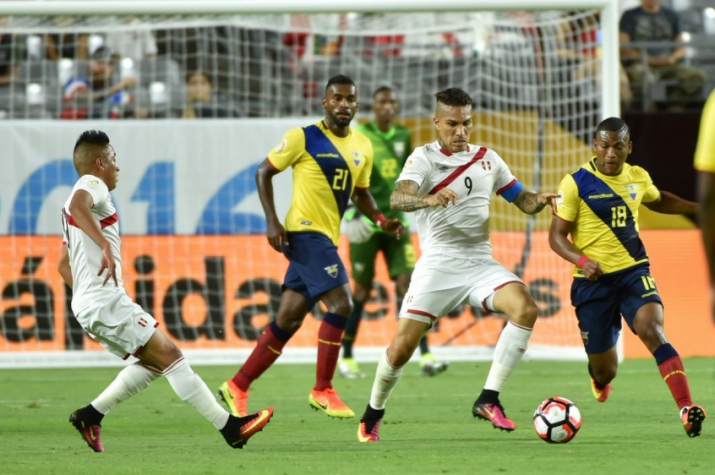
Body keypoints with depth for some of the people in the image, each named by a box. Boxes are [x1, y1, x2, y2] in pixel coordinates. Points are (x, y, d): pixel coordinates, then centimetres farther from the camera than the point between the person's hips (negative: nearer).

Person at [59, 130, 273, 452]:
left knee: (154, 362, 13)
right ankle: (230, 427, -11)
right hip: (106, 301, -10)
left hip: (87, 305, 10)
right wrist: (105, 246, -42)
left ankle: (90, 415, 10)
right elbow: (77, 205, -33)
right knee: (169, 355, -10)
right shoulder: (92, 184, -6)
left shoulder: (83, 193, 25)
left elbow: (63, 265, 29)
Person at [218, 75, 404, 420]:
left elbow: (360, 193, 24)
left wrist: (380, 219, 4)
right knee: (340, 303, -18)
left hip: (328, 238, 7)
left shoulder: (363, 147, 13)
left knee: (287, 320, 8)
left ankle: (238, 387, 17)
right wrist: (272, 222, -10)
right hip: (305, 232, -7)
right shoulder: (303, 138, -6)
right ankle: (322, 391, -11)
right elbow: (264, 172, -1)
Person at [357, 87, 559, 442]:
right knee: (402, 347, -9)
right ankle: (373, 414, 18)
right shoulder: (424, 158, -2)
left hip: (480, 263, 3)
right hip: (438, 264, -3)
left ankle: (488, 400, -21)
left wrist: (540, 200, -5)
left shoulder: (487, 159, 12)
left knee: (525, 308, -24)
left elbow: (523, 200, 19)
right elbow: (397, 199, -20)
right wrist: (430, 199, -41)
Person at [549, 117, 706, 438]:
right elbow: (557, 235, -7)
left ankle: (686, 408, -37)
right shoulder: (576, 183, -8)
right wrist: (582, 261, -25)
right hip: (593, 280, -2)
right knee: (605, 372, 5)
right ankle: (598, 372, 46)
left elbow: (658, 201, 30)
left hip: (633, 272, 2)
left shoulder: (638, 178, 6)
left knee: (652, 331, -28)